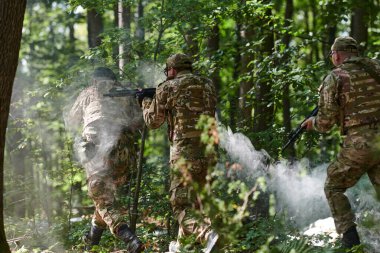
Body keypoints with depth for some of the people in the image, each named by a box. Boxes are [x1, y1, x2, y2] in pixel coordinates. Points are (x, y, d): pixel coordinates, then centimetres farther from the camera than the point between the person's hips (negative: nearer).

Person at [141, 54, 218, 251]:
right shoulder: (208, 85, 13)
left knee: (181, 205, -8)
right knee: (195, 199, 22)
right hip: (209, 149, 6)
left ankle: (209, 235, -32)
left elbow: (153, 121, 10)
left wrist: (146, 101, 29)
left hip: (185, 150, -6)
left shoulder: (168, 88, 0)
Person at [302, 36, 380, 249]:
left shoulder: (334, 78, -2)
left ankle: (350, 239, 4)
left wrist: (312, 123, 19)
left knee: (334, 188, 15)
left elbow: (325, 124, -2)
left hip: (358, 143, -4)